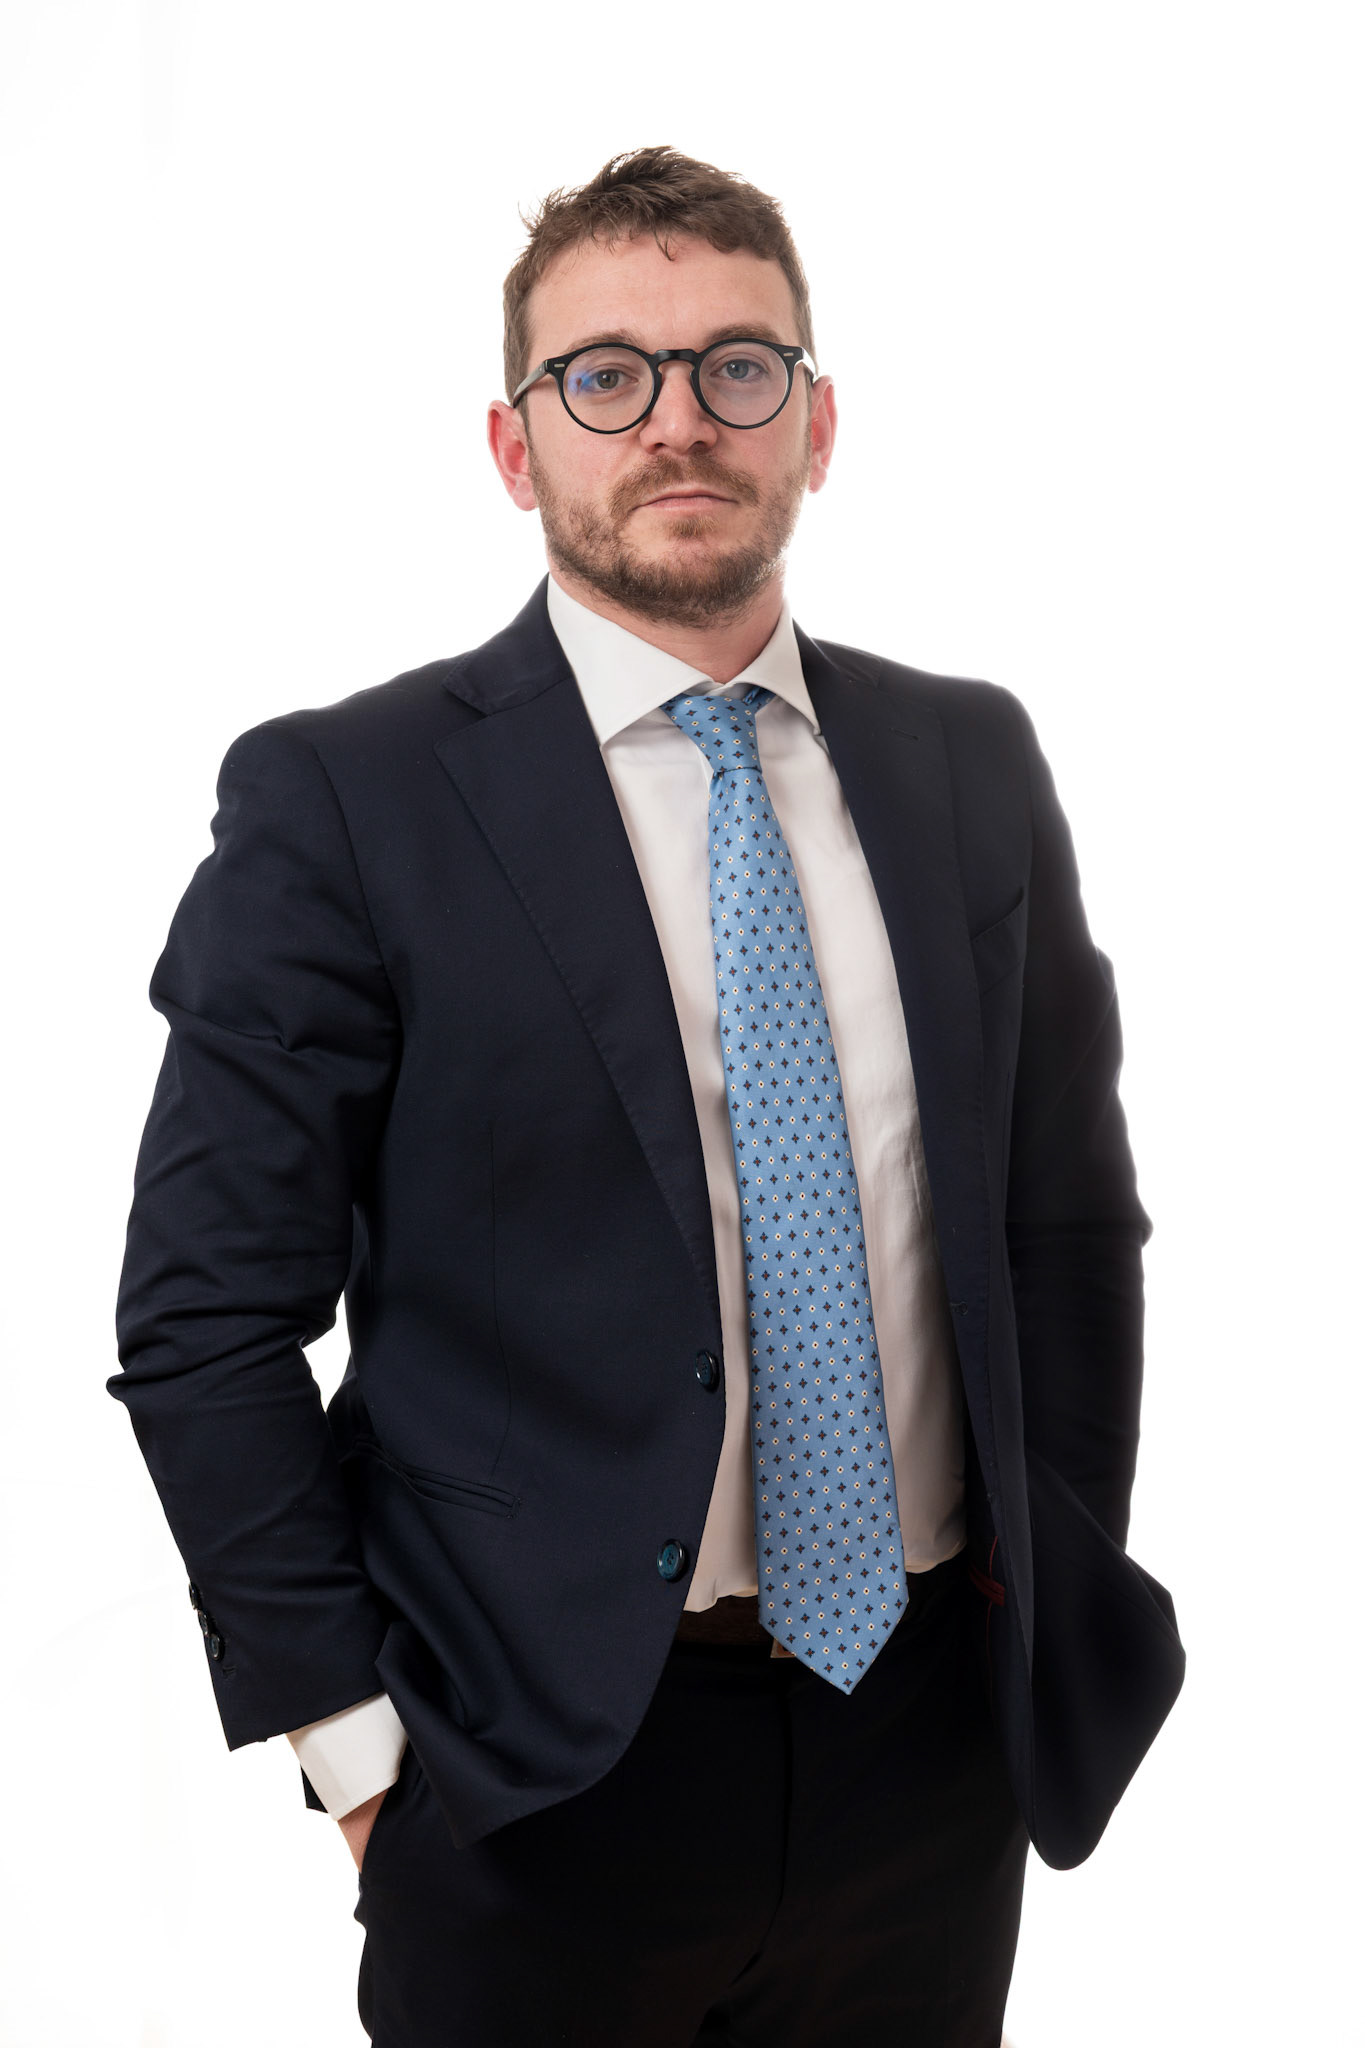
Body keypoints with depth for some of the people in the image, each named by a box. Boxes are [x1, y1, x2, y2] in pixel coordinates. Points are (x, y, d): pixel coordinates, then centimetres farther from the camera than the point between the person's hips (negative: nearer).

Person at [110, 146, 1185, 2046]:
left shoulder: (974, 763, 4)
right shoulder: (344, 800, -9)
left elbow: (1073, 1218, 10)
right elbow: (209, 1319, -9)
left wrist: (1064, 1600, 5)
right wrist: (356, 1743, -10)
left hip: (940, 1733, 4)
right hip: (537, 1768, -3)